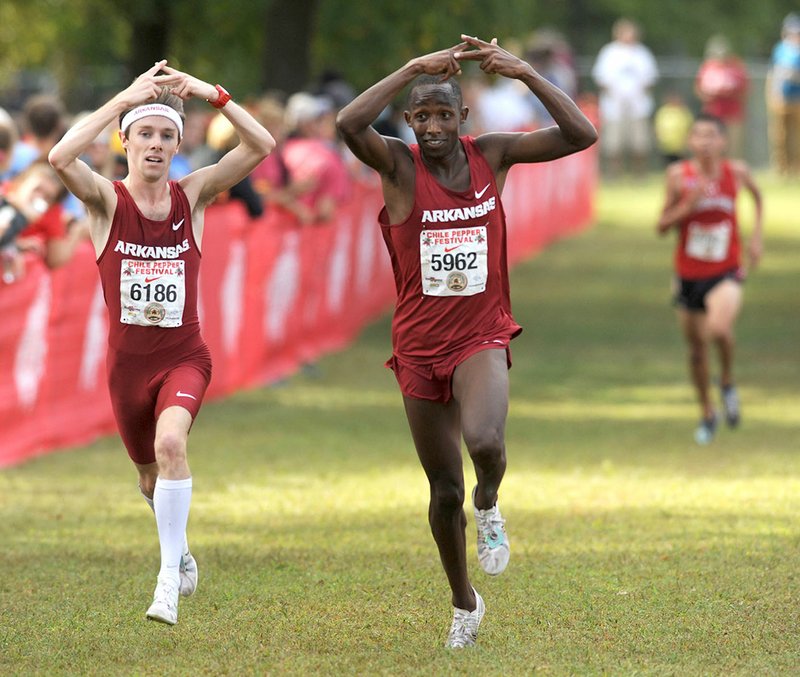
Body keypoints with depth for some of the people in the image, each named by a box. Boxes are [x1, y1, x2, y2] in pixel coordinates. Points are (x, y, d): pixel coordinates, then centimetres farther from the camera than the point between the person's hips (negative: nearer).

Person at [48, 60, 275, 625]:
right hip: (127, 360, 1)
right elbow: (61, 157, -28)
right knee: (151, 476, 18)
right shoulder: (108, 201, -7)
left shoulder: (192, 195, -3)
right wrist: (127, 98, -26)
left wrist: (212, 94, -20)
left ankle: (169, 578, -24)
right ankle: (180, 550, 49)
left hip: (184, 356, -1)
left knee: (171, 441, -30)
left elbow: (261, 147, -12)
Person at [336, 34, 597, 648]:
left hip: (483, 338, -1)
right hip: (420, 348, 1)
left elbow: (581, 136, -9)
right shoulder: (398, 165, -8)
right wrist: (415, 69, -28)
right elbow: (349, 125, -29)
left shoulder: (493, 156, -1)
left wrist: (523, 72, -17)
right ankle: (465, 604, 33)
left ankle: (489, 505, 5)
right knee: (445, 491, 9)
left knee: (485, 440, -31)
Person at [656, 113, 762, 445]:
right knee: (696, 348, 12)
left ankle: (727, 381, 2)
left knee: (719, 327, -29)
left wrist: (757, 234, 9)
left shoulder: (736, 172, -6)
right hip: (689, 275, 2)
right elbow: (662, 226, -6)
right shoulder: (678, 175, -9)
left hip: (725, 272, -2)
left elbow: (756, 194, 18)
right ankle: (707, 413, 35)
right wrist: (688, 206, -22)